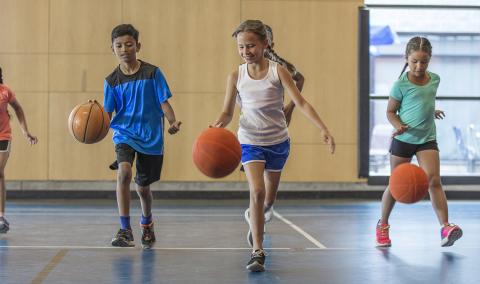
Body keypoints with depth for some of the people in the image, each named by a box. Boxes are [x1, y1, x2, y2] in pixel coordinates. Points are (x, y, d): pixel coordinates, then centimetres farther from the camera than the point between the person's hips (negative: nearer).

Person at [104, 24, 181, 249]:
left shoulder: (152, 73, -5)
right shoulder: (112, 81, -1)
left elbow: (164, 103, -4)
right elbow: (107, 114, -1)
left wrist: (173, 122, -22)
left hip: (151, 137, 0)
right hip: (124, 133, 0)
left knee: (143, 186, 12)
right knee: (124, 172, -28)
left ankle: (147, 222, 45)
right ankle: (125, 230, -24)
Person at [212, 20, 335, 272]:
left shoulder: (278, 71, -10)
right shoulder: (236, 76, -6)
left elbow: (301, 103, -15)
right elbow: (227, 112, 1)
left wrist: (323, 129, -26)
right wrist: (219, 124, -23)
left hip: (278, 141, 1)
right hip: (250, 141, -1)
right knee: (257, 191, -20)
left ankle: (257, 222, 51)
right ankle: (257, 251, -18)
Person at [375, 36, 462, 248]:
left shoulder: (434, 79, 4)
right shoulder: (401, 84, -11)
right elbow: (391, 112, -5)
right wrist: (399, 125, -21)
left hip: (427, 139, 3)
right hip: (403, 140, -3)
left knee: (434, 181, -14)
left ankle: (445, 228, -21)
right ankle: (382, 225, 27)